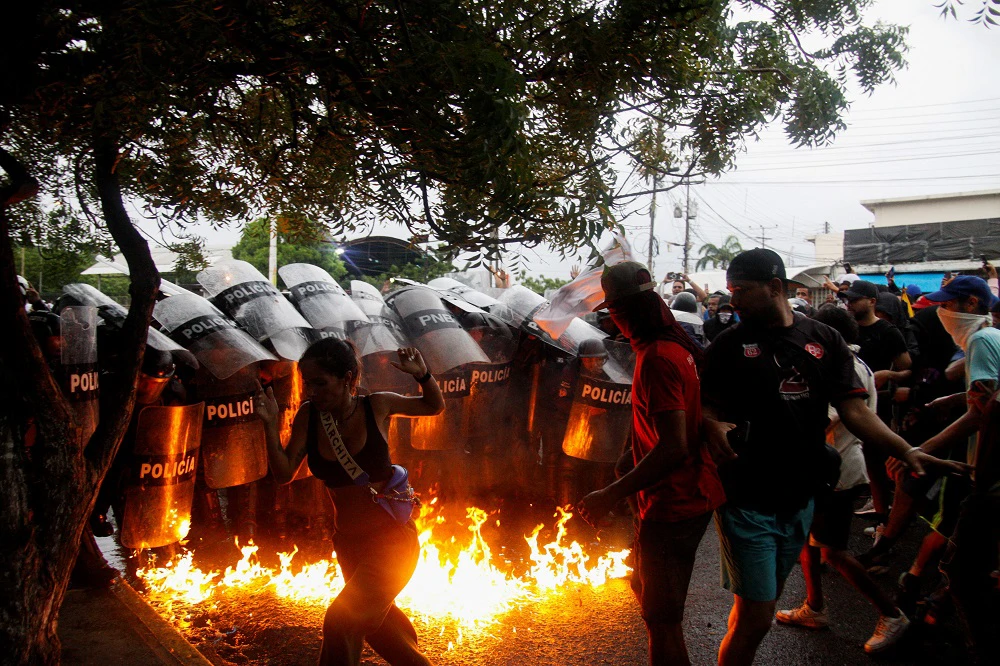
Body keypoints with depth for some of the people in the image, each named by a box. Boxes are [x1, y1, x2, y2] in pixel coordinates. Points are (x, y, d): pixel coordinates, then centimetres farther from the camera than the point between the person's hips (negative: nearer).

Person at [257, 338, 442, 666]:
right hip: (350, 541, 5)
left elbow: (435, 407, 3)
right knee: (376, 620, 24)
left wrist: (423, 375, -18)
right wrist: (271, 426, -19)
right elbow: (284, 474, -5)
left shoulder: (377, 406, -13)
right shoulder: (309, 415, -7)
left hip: (392, 537, -5)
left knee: (342, 620, -18)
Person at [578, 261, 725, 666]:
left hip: (672, 506, -10)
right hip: (693, 495, 10)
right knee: (645, 586, 26)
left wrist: (611, 495, -25)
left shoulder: (656, 359, -24)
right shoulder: (677, 346, 6)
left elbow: (673, 447, -29)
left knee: (662, 620, 3)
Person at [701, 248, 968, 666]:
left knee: (758, 608, 18)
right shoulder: (730, 344, -3)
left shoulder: (824, 341, 4)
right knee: (757, 618, -4)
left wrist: (907, 451, -14)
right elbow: (706, 406, -1)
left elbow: (855, 411, -1)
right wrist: (712, 425, -24)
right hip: (747, 501, -3)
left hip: (799, 500, 3)